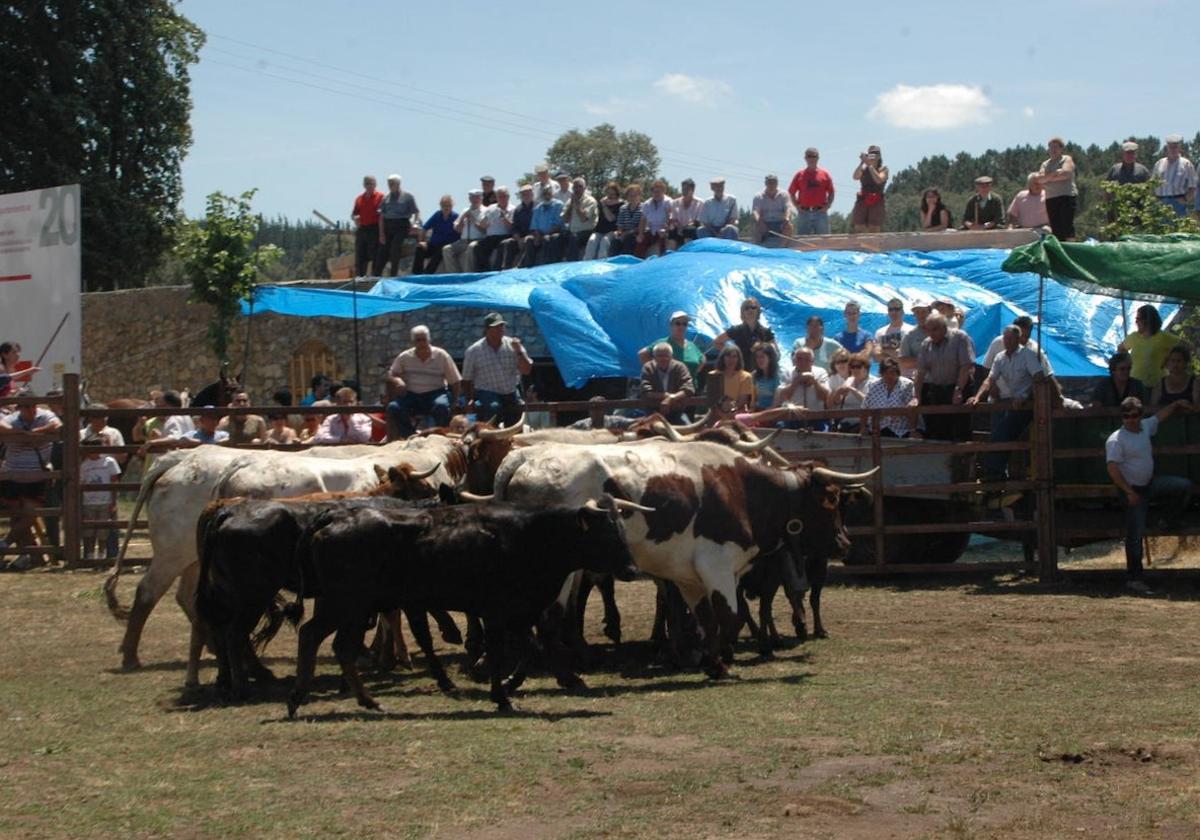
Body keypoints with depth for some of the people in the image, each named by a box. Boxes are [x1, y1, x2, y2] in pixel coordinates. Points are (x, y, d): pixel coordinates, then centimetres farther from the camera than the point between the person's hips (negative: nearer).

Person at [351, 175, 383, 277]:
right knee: (360, 255, 5)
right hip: (361, 229, 5)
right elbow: (353, 215, 20)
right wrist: (354, 218, 0)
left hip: (374, 229, -5)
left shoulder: (380, 197, 1)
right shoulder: (359, 199, 17)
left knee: (374, 256, -6)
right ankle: (359, 276, 8)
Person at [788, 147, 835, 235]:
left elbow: (831, 193, 11)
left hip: (820, 212, 0)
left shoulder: (825, 175, 7)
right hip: (804, 213, 0)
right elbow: (791, 193, 11)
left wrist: (827, 206, -2)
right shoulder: (799, 175, 7)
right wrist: (797, 206, 0)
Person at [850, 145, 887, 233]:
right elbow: (855, 177, -8)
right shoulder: (863, 169, 10)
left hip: (877, 203, -2)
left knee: (874, 231, -7)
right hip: (862, 202, 2)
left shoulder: (883, 169, 4)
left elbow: (879, 180, -15)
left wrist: (870, 165, -15)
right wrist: (862, 163, -15)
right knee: (858, 230, -5)